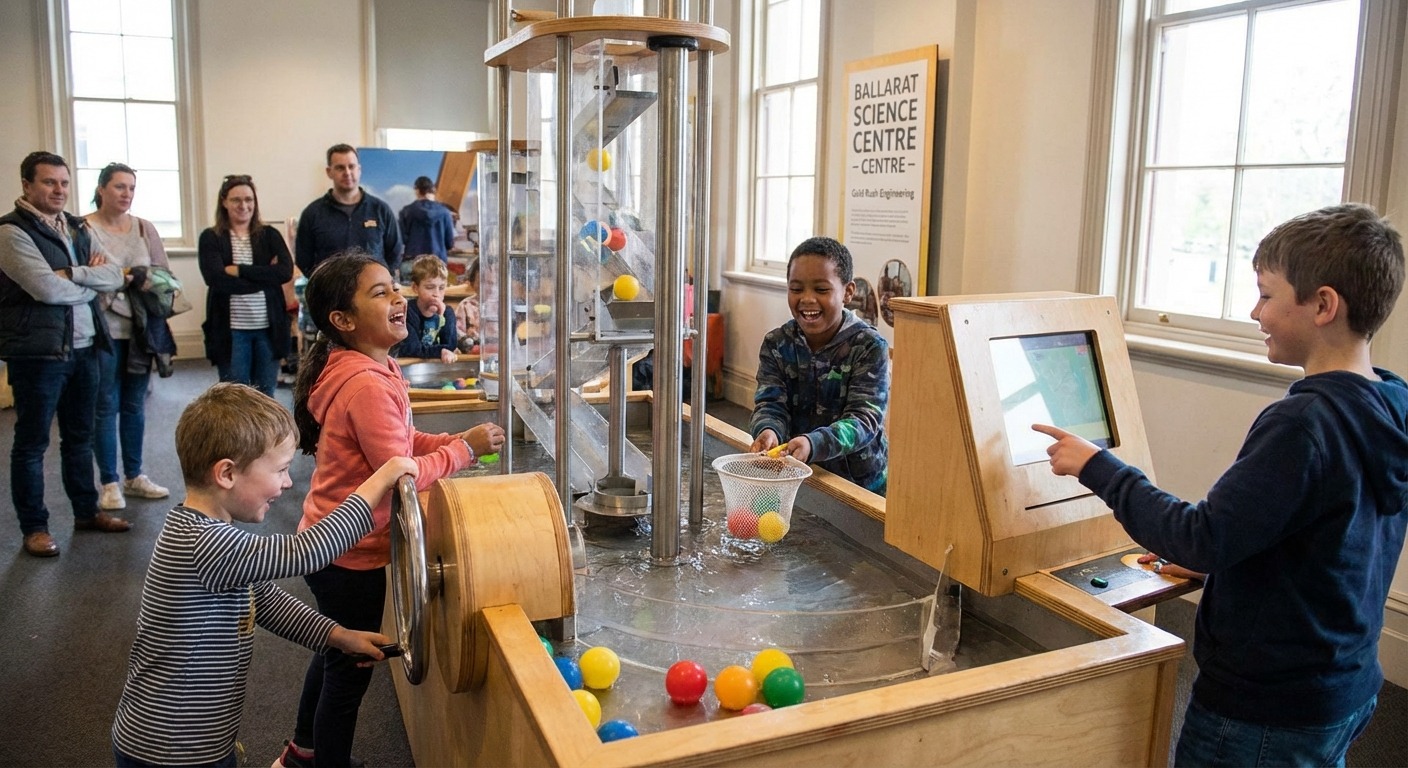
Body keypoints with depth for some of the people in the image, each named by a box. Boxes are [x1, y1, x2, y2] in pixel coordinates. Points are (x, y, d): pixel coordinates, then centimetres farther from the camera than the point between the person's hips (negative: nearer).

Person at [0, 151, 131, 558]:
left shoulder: (78, 228, 12)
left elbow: (115, 276, 1)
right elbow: (47, 289, -21)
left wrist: (73, 274, -15)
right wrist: (92, 282, -5)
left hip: (83, 348, 7)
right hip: (37, 352, -7)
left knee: (80, 435, 17)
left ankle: (86, 511, 30)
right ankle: (34, 527, 16)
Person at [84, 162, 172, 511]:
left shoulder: (144, 228, 10)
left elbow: (165, 273, 10)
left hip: (140, 329, 4)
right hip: (103, 329, -4)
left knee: (135, 404, 12)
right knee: (106, 406, 3)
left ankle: (134, 475, 23)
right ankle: (109, 482, 14)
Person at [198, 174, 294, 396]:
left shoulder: (270, 235, 8)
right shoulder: (211, 238, 3)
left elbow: (286, 272, -7)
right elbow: (216, 278, -12)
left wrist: (240, 270, -12)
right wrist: (264, 276, -11)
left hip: (269, 327, 2)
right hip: (230, 329, -2)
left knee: (266, 397, 10)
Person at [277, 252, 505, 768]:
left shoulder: (370, 367, 3)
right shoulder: (368, 384, -28)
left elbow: (400, 443, 11)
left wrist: (455, 442, -3)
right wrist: (463, 450, -17)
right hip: (352, 553, -10)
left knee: (335, 654, 29)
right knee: (349, 672, 9)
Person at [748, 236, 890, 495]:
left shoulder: (870, 347, -7)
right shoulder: (776, 344, 4)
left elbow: (864, 419, -16)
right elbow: (770, 405, -4)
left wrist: (812, 444, -35)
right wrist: (768, 432, -29)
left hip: (861, 483, -5)